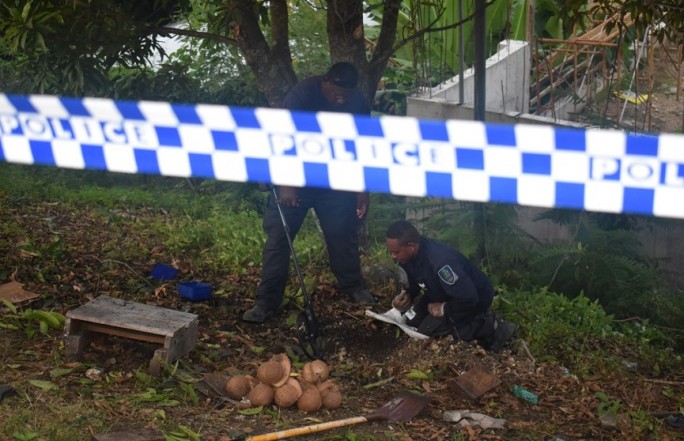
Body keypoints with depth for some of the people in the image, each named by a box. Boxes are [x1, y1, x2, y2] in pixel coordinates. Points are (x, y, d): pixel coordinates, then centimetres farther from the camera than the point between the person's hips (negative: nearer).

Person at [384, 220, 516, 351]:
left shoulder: (440, 261, -41)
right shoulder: (409, 256, -13)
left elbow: (468, 298, -39)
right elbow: (416, 282, 8)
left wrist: (444, 309, -24)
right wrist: (406, 294, -13)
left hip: (476, 299, -8)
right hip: (446, 295, 9)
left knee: (427, 329, -18)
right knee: (412, 319, 3)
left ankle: (489, 327, -6)